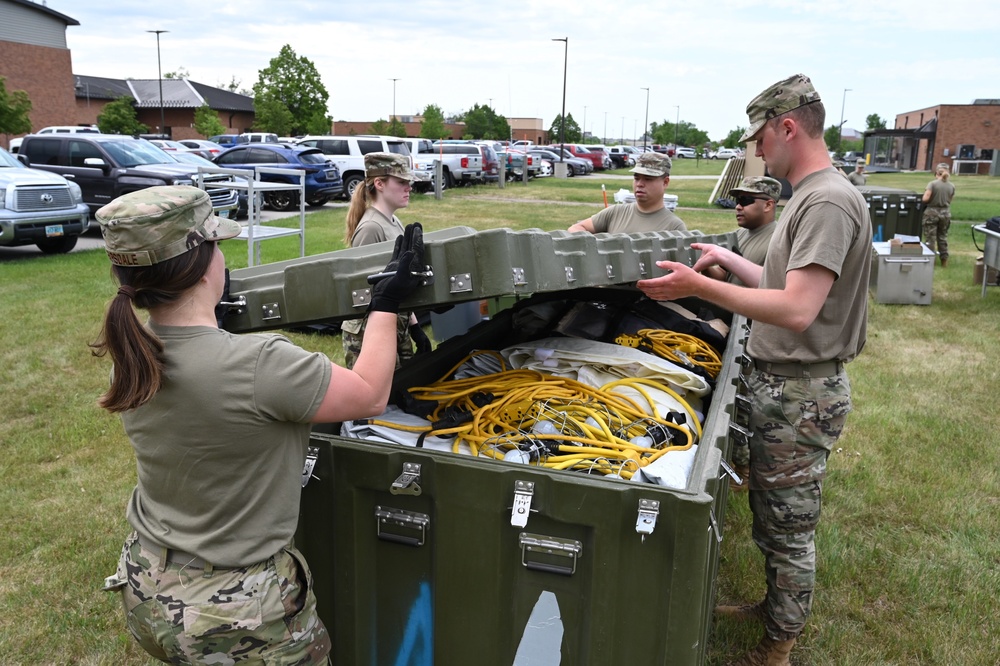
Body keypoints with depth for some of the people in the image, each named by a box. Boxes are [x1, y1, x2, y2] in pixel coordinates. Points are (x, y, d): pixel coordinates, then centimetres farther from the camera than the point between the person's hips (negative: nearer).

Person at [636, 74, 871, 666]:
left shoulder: (829, 201, -20)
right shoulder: (811, 195, 13)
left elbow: (797, 309, -29)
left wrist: (699, 287, -28)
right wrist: (730, 259, 23)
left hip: (801, 393, -10)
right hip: (779, 382, 10)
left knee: (789, 525, 5)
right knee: (770, 512, 22)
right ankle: (776, 607, 40)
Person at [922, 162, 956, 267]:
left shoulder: (932, 184, -13)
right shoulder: (951, 186, 0)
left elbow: (925, 199, -19)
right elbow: (950, 200, 5)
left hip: (932, 213, -4)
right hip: (945, 213, 4)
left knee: (930, 238, 2)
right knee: (943, 237, 15)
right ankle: (944, 260, 20)